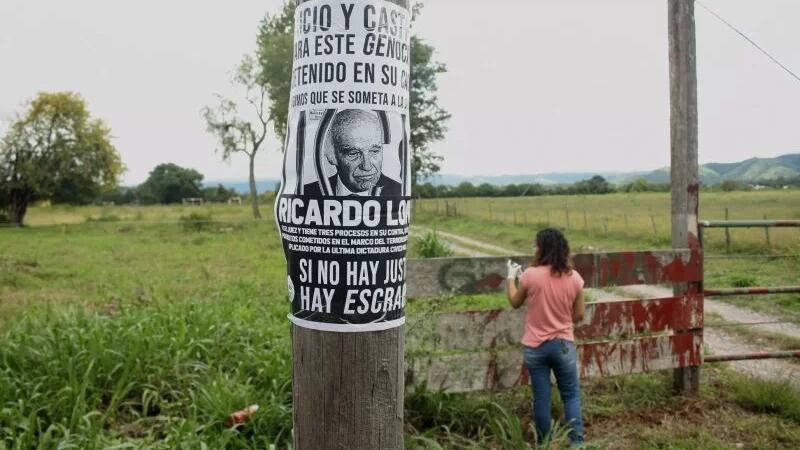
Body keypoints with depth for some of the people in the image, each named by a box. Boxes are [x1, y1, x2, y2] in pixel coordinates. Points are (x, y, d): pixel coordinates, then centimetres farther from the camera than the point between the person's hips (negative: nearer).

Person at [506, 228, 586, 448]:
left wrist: (511, 277, 17)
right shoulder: (574, 277, -6)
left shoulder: (530, 275, -13)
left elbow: (515, 302, 4)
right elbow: (579, 316, 2)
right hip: (564, 344, 1)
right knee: (571, 395, 15)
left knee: (541, 398, 10)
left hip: (535, 347, -1)